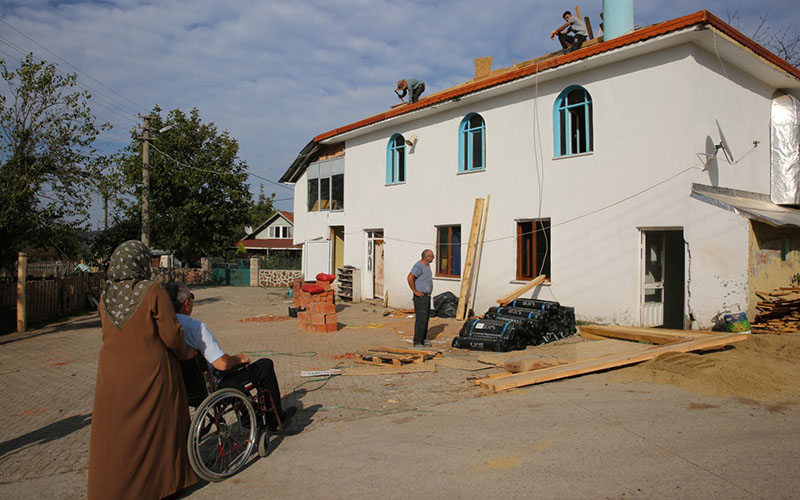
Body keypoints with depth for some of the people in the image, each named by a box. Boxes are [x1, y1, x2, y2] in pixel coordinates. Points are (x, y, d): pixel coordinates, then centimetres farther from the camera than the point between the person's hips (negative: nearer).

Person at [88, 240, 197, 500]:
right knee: (154, 428, 12)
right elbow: (171, 335, -14)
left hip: (113, 376, 4)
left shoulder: (105, 297, 1)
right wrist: (187, 352, 5)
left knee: (115, 433, 14)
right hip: (150, 374, -4)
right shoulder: (152, 292, -15)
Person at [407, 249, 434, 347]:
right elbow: (410, 278, -27)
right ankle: (417, 342, -6)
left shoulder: (427, 265, 15)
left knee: (426, 318, 12)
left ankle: (423, 340, 20)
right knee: (421, 319, -10)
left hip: (426, 296, 10)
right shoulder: (419, 265, -17)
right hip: (420, 297, -10)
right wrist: (415, 291, -21)